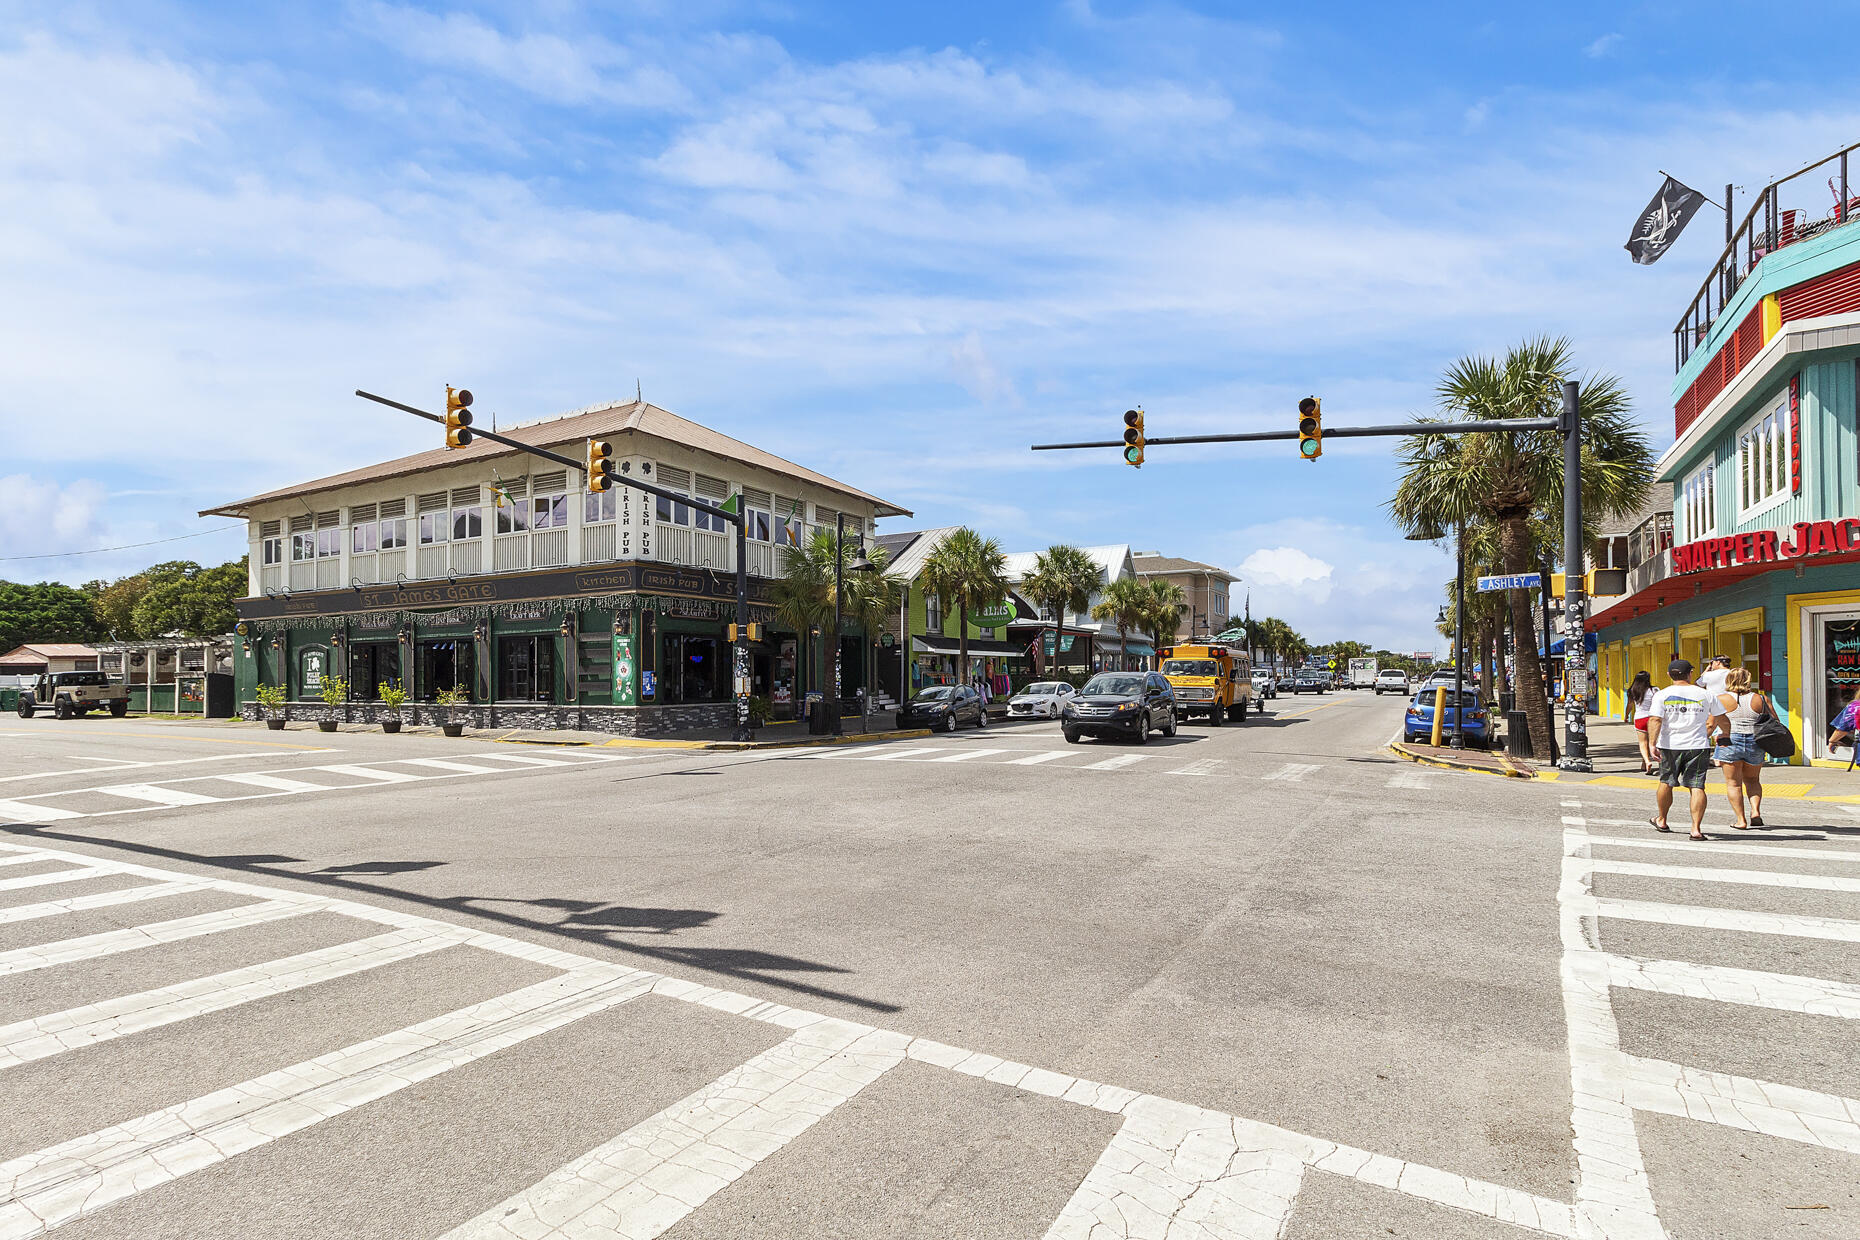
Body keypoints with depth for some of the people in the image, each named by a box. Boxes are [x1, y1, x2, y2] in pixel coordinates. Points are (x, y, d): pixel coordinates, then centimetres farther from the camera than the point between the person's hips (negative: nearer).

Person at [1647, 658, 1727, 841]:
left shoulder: (1662, 695, -4)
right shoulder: (1705, 695, 2)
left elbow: (1655, 720, -14)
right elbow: (1722, 719, 11)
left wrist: (1652, 744, -17)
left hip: (1670, 746, 0)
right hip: (1698, 747, 0)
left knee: (1666, 783, 14)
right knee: (1696, 786, 0)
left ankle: (1662, 821, 30)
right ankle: (1696, 828, -7)